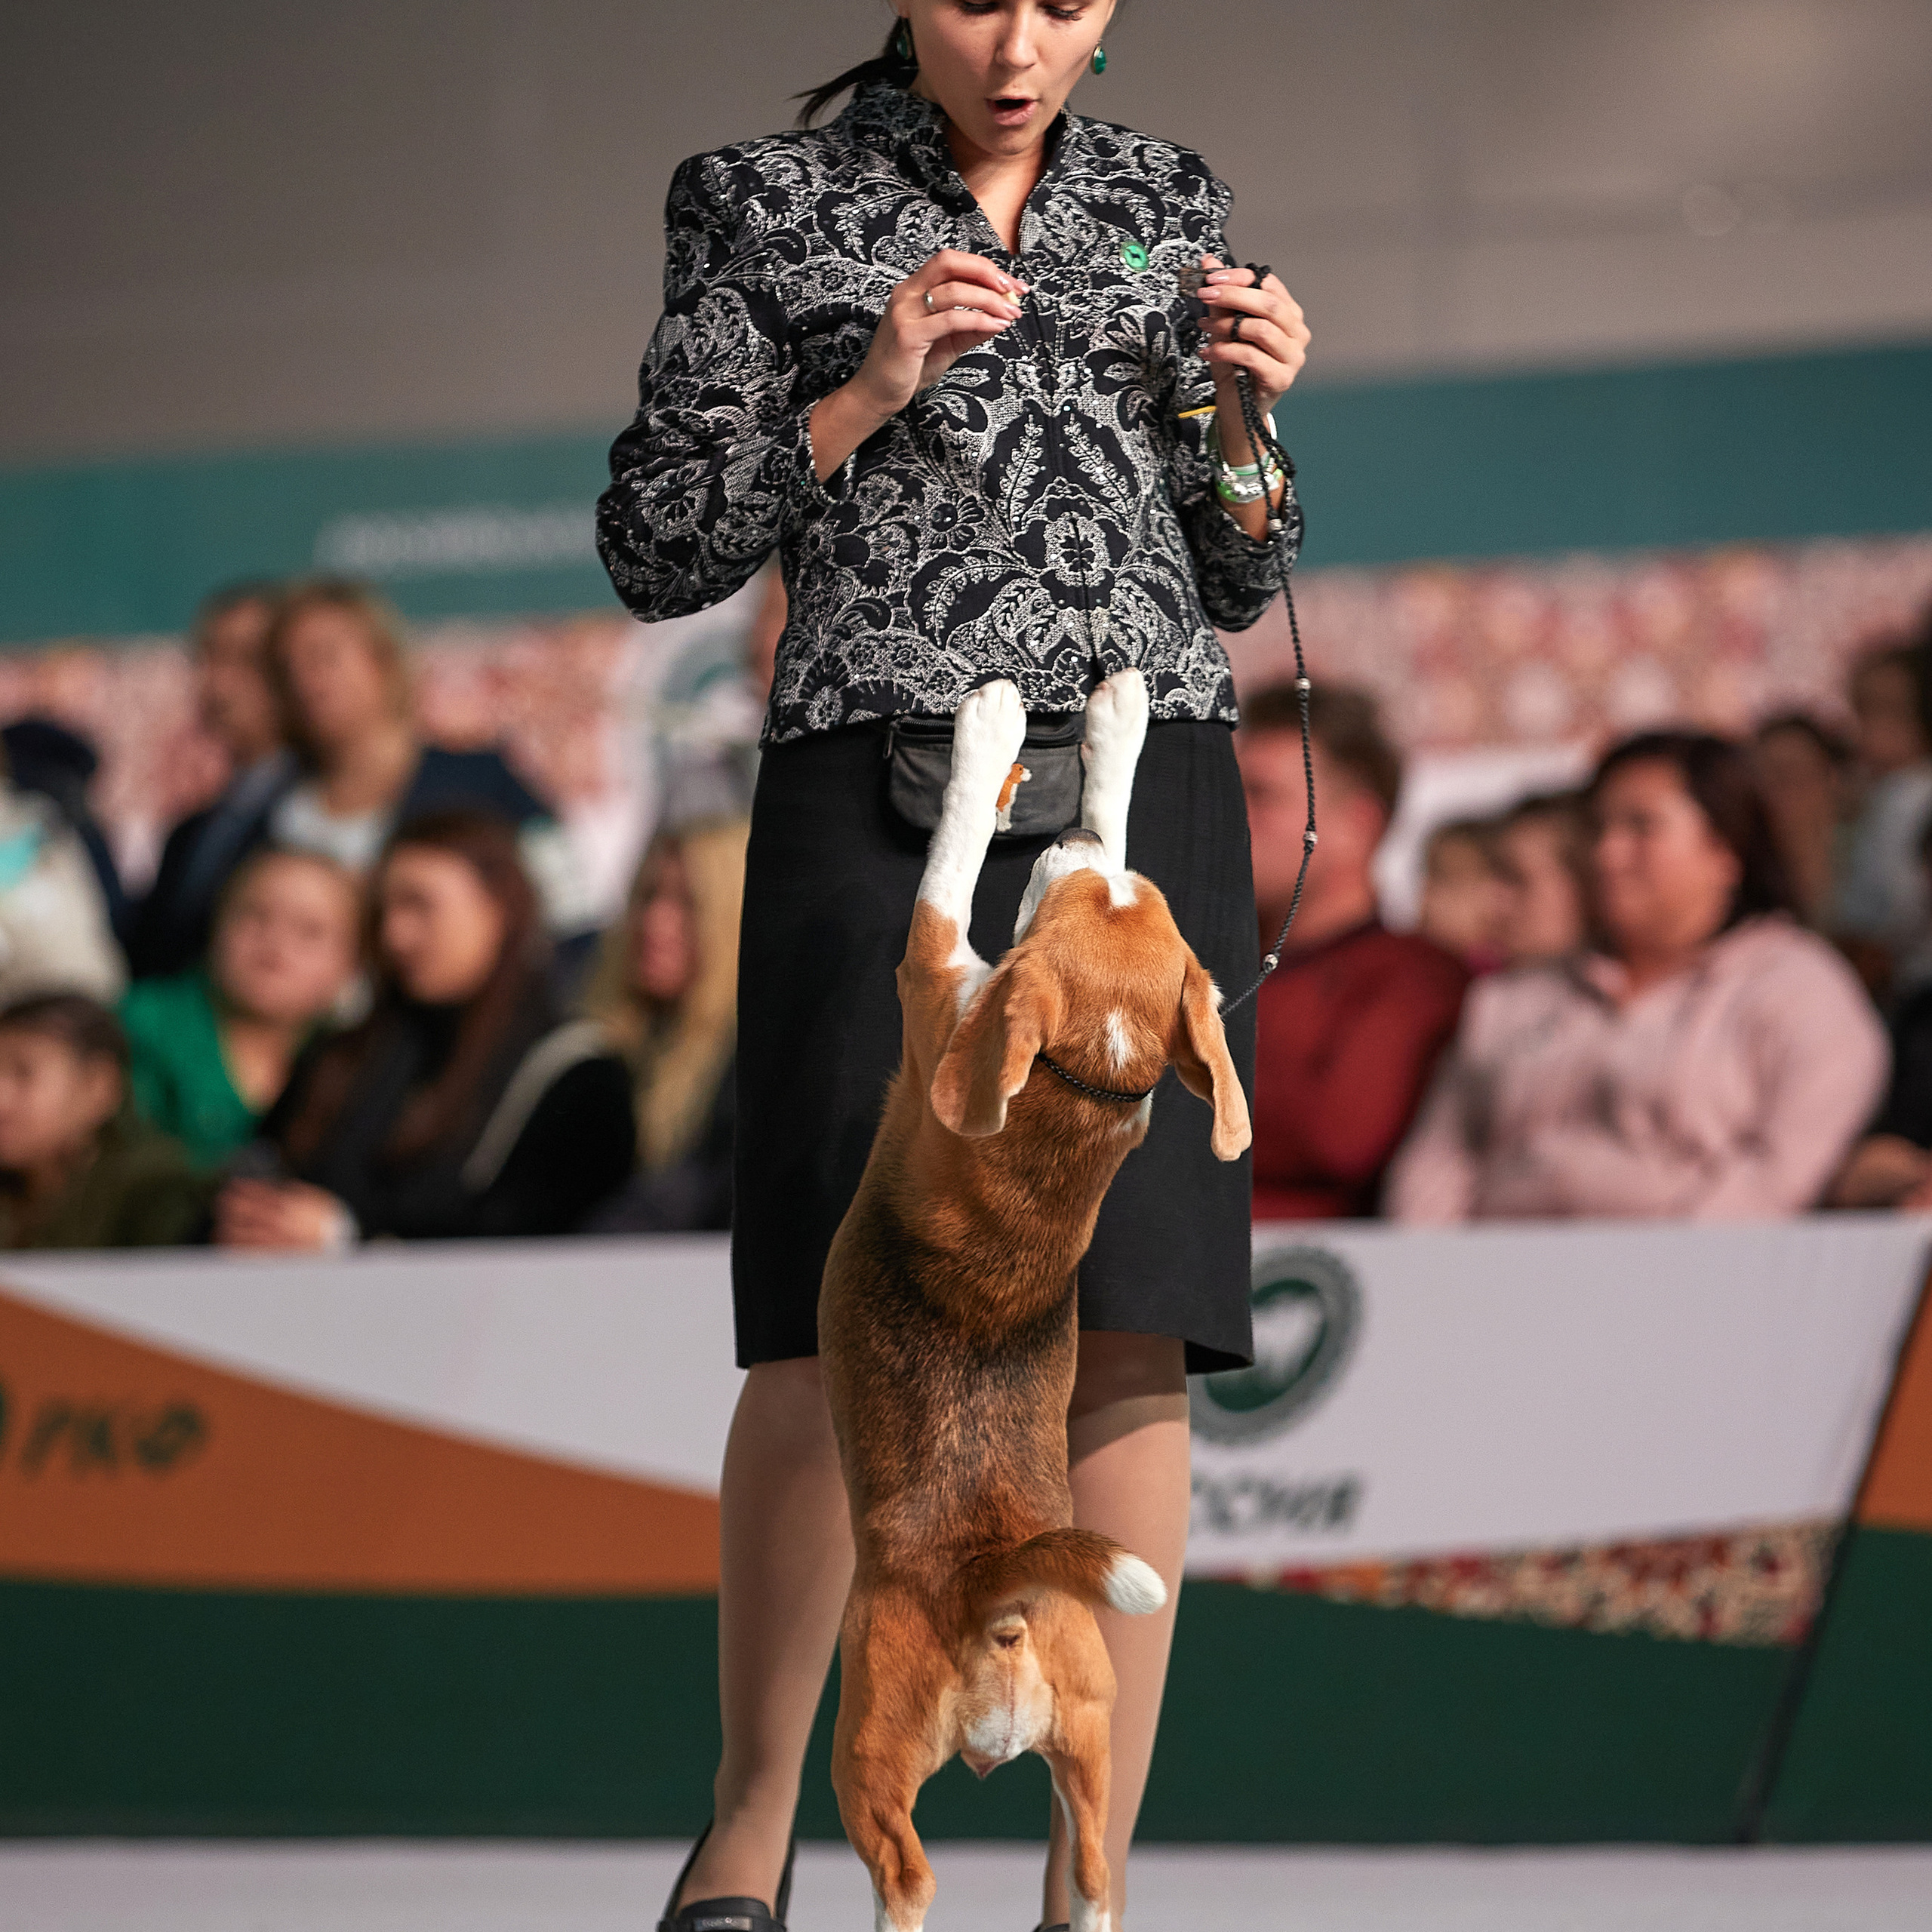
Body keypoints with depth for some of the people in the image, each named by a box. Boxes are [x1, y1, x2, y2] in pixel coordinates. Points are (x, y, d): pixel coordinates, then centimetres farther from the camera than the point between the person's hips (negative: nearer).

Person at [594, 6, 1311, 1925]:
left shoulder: (1160, 203, 14)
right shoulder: (764, 207, 5)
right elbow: (656, 551, 1)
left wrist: (1242, 413, -2)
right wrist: (867, 392, -11)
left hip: (1143, 811, 3)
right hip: (883, 810, -2)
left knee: (1126, 1337, -6)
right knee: (843, 1333, -13)